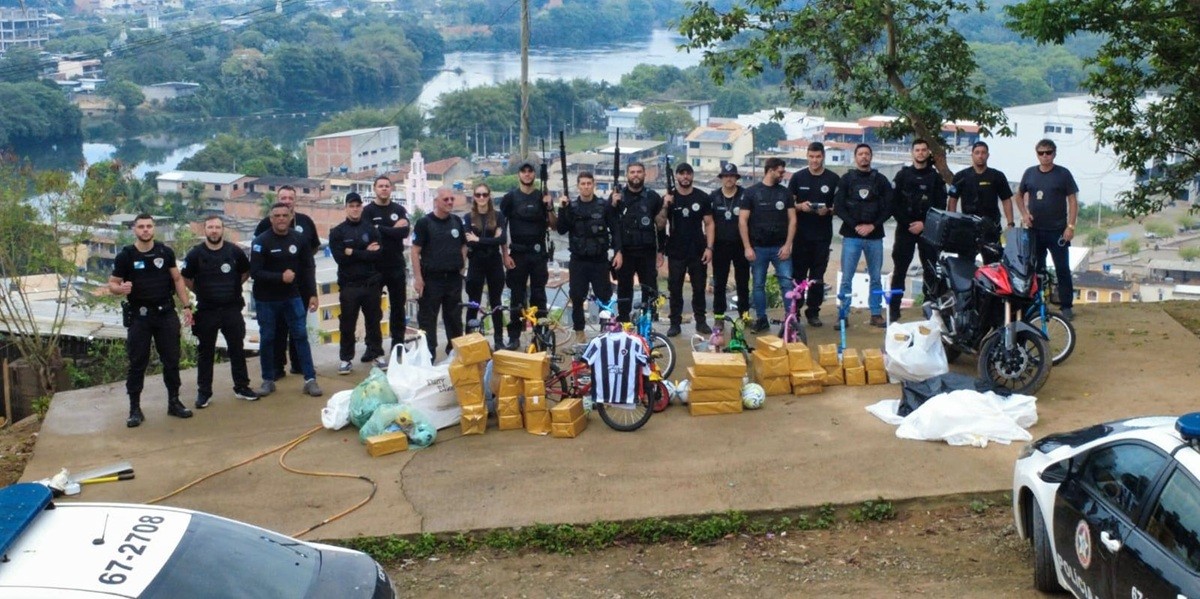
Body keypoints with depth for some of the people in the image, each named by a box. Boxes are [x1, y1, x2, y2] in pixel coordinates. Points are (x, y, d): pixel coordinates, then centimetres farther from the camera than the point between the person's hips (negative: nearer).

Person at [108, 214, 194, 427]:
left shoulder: (166, 252, 3)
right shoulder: (125, 256, -4)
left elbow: (177, 279, 9)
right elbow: (112, 284, -1)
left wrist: (186, 306, 2)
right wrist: (120, 289, -25)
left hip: (166, 313, 2)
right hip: (139, 316, -2)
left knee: (172, 359, 8)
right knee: (137, 363, 2)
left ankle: (174, 402, 20)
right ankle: (135, 409, 8)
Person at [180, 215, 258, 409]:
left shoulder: (234, 252, -1)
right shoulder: (196, 254, -4)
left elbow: (246, 272, 14)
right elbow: (185, 278, 6)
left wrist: (233, 287, 8)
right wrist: (200, 292, 5)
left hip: (232, 309, 1)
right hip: (206, 311, -1)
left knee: (237, 349, 8)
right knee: (205, 352, 6)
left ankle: (242, 387, 19)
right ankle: (203, 392, 13)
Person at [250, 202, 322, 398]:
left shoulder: (299, 238, -2)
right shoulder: (261, 242, -12)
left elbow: (308, 268, 3)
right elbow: (255, 272, -16)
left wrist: (312, 294, -3)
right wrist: (280, 277, -25)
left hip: (292, 297, 2)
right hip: (266, 299, -2)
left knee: (301, 336, 0)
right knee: (267, 339, 6)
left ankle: (310, 379, 4)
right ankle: (268, 380, 19)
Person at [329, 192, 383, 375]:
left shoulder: (371, 228, 5)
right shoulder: (337, 232, 2)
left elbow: (377, 254, -9)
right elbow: (340, 258, -12)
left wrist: (353, 253, -13)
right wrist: (365, 253, -10)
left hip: (371, 283, 1)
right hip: (348, 284, -1)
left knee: (373, 321, 10)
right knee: (347, 324, 3)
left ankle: (377, 354, 20)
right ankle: (346, 358, 12)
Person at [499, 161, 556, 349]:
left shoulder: (542, 196, 6)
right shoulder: (510, 198, 1)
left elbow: (553, 224, 7)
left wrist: (549, 207, -12)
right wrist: (505, 254, -6)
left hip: (539, 253, 1)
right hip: (518, 254, -1)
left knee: (538, 295, 5)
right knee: (517, 295, 1)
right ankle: (514, 336, 6)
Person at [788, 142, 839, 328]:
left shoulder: (833, 179, 3)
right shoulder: (798, 177, 4)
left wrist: (828, 210, -14)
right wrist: (800, 206, -14)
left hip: (823, 235, 0)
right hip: (801, 234, 0)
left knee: (818, 275, 4)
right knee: (798, 273, 0)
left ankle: (813, 312, 12)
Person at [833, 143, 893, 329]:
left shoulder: (881, 180, 7)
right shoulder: (847, 179, 4)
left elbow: (888, 207, 3)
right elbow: (838, 207, -2)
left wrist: (873, 225, -9)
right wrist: (855, 226, -12)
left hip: (875, 237, 1)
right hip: (851, 236, -1)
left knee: (876, 278, 7)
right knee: (846, 278, -4)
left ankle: (876, 314, 15)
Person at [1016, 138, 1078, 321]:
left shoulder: (1063, 174, -2)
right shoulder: (1029, 173, 6)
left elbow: (1073, 200, -3)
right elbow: (1019, 195, 18)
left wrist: (1071, 226, -11)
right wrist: (1024, 213, 1)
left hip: (1057, 231, -3)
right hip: (1034, 230, 3)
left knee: (1062, 269, -3)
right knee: (1035, 268, 9)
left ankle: (1066, 306, 0)